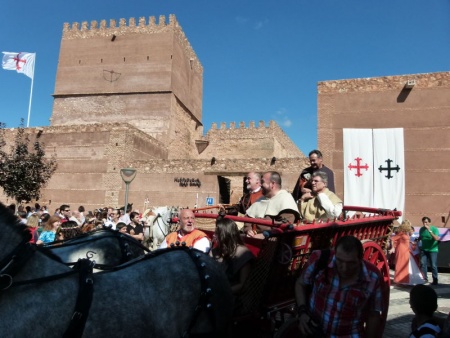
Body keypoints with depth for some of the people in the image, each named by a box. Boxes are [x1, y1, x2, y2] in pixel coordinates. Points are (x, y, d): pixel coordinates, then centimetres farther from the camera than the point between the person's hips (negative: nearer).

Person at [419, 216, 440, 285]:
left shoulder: (434, 229, -12)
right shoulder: (421, 229, 2)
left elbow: (437, 238, -27)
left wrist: (429, 230, -32)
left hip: (433, 250, -4)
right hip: (423, 249, 4)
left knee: (433, 265, -3)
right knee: (423, 264, 1)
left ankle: (435, 280, 9)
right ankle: (425, 278, 11)